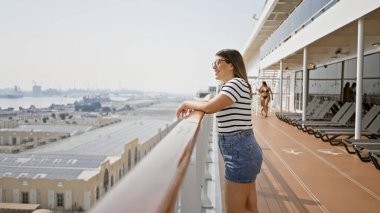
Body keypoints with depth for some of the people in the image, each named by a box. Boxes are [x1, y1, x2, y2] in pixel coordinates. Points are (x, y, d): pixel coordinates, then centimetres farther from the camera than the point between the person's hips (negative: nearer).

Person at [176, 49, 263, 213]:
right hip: (243, 150, 10)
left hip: (240, 152, -10)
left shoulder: (237, 82, -14)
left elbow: (210, 107, -24)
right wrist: (194, 105, 3)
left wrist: (188, 103, -8)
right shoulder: (230, 86, 20)